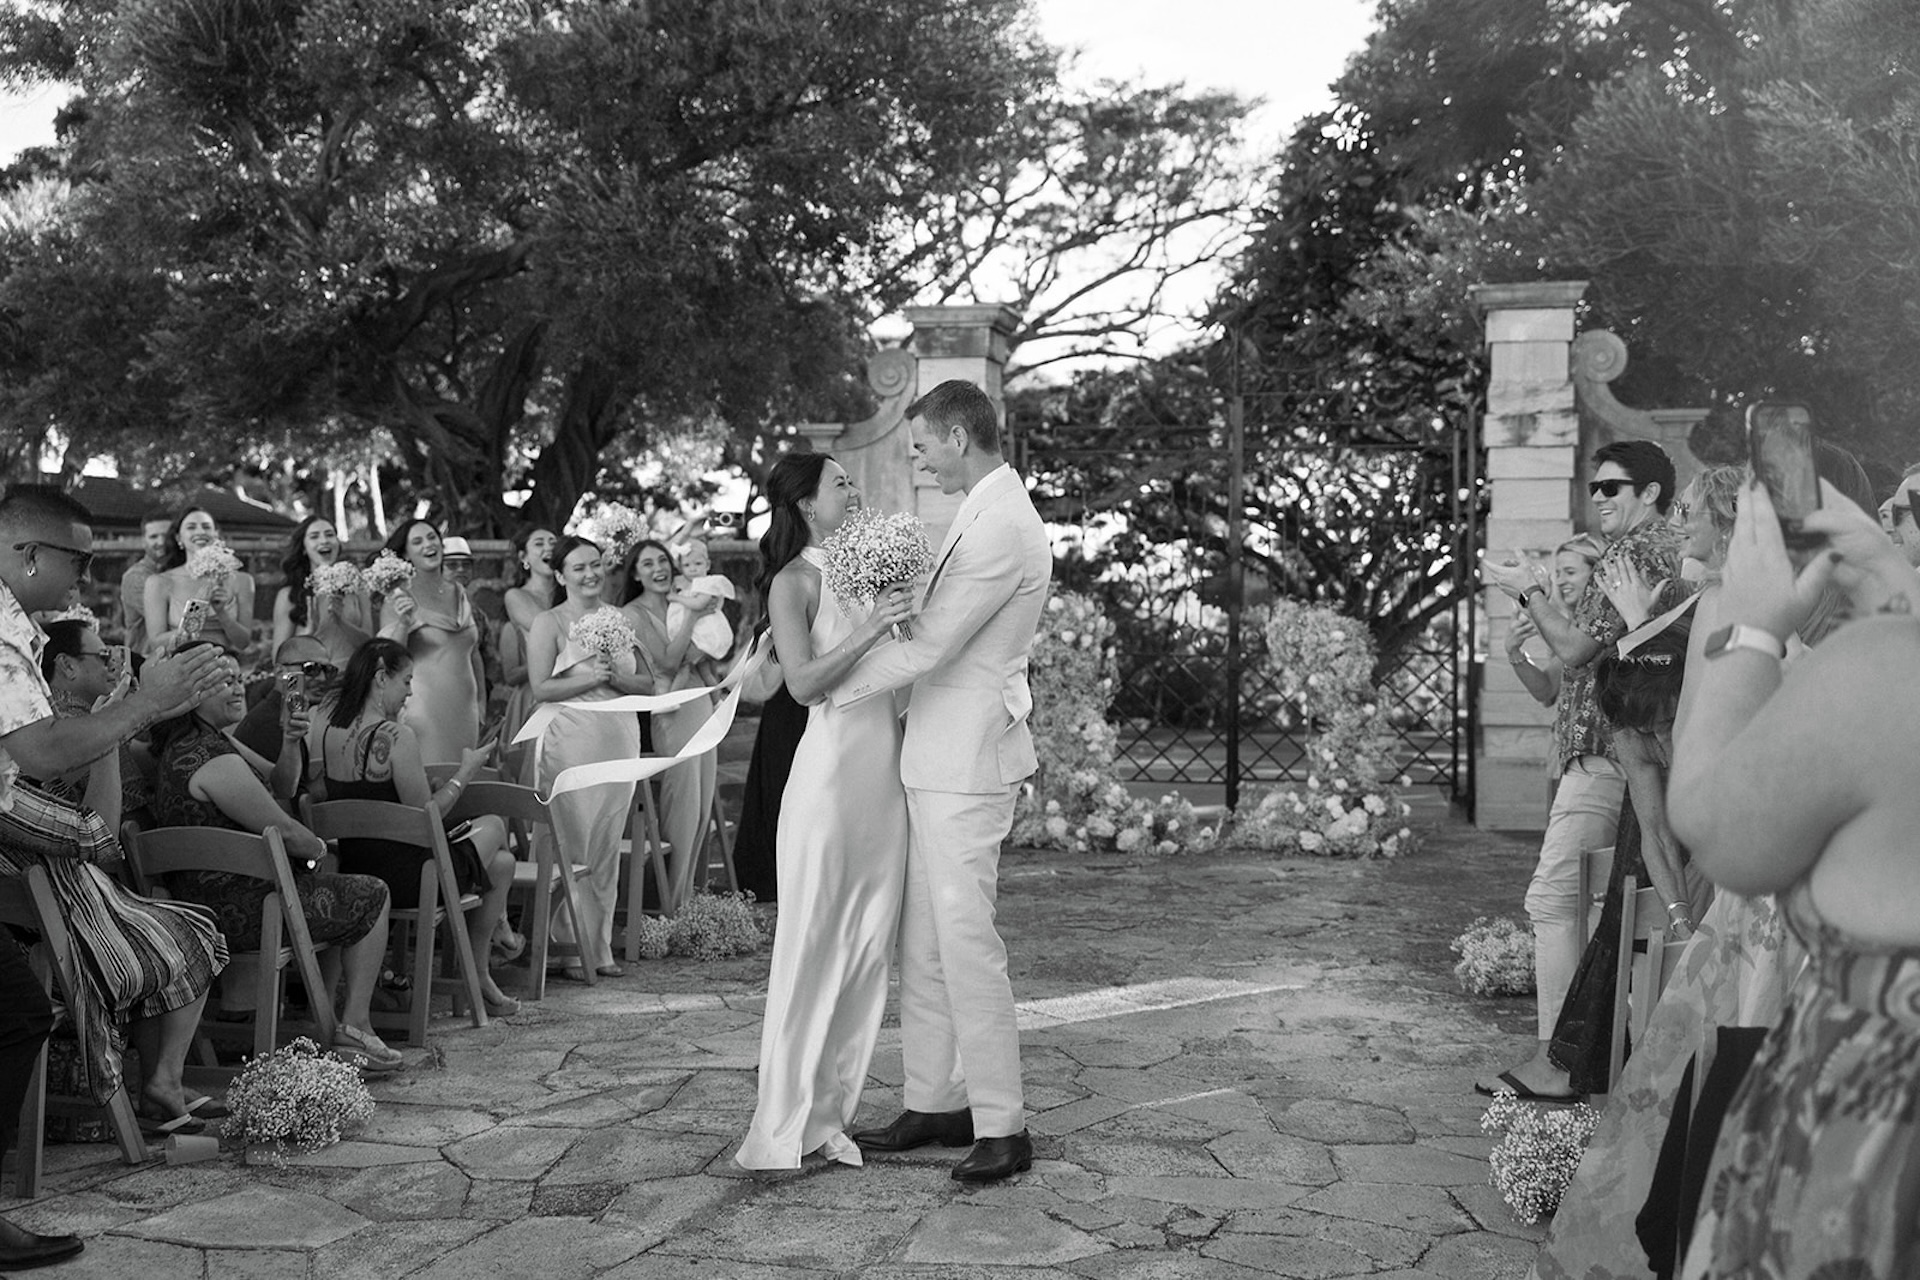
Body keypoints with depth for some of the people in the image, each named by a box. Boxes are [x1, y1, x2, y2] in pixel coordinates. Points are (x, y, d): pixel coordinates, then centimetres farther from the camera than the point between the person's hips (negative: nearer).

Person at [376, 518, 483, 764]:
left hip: (463, 707, 5)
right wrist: (402, 624, -26)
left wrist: (480, 706, 18)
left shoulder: (459, 593, 12)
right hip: (423, 705, -5)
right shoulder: (400, 598, -3)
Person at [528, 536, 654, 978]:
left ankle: (600, 946, 16)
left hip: (620, 742, 5)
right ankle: (571, 946, 4)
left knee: (607, 849, 8)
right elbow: (540, 688, -10)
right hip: (571, 742, -4)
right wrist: (591, 677, -17)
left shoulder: (619, 619, 13)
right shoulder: (549, 623, -1)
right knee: (572, 846, -3)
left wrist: (614, 676, -8)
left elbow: (648, 683, 11)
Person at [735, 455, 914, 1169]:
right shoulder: (794, 583, -4)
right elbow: (803, 683, -16)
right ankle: (785, 1124, 7)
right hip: (831, 769, -7)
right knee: (813, 948, -2)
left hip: (887, 770, 7)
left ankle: (830, 1111, 17)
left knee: (870, 948, 7)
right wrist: (869, 630, -25)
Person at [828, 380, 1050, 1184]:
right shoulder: (981, 514, 16)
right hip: (937, 756, 10)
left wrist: (827, 687, -8)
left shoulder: (1003, 527, -17)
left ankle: (1002, 1126, 1)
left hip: (967, 761, -10)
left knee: (965, 937, -7)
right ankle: (936, 1103, 22)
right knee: (923, 942, 13)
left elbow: (928, 648, -19)